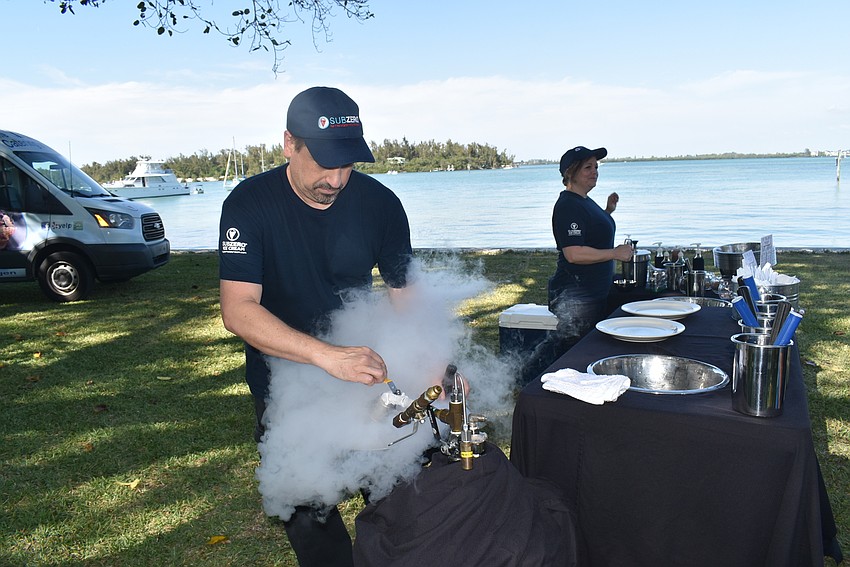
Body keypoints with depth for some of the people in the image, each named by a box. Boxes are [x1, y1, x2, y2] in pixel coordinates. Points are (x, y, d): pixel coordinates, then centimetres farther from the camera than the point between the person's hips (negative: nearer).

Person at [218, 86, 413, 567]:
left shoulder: (380, 203, -10)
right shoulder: (250, 204, -17)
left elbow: (405, 294, -4)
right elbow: (238, 311, -26)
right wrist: (327, 355, -40)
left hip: (365, 371, 2)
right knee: (309, 519, 4)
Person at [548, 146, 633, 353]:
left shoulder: (585, 201, 14)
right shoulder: (568, 205, -18)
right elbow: (573, 254, -27)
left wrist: (608, 211, 14)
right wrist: (615, 253, -20)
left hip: (595, 292, 11)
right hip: (575, 296, -11)